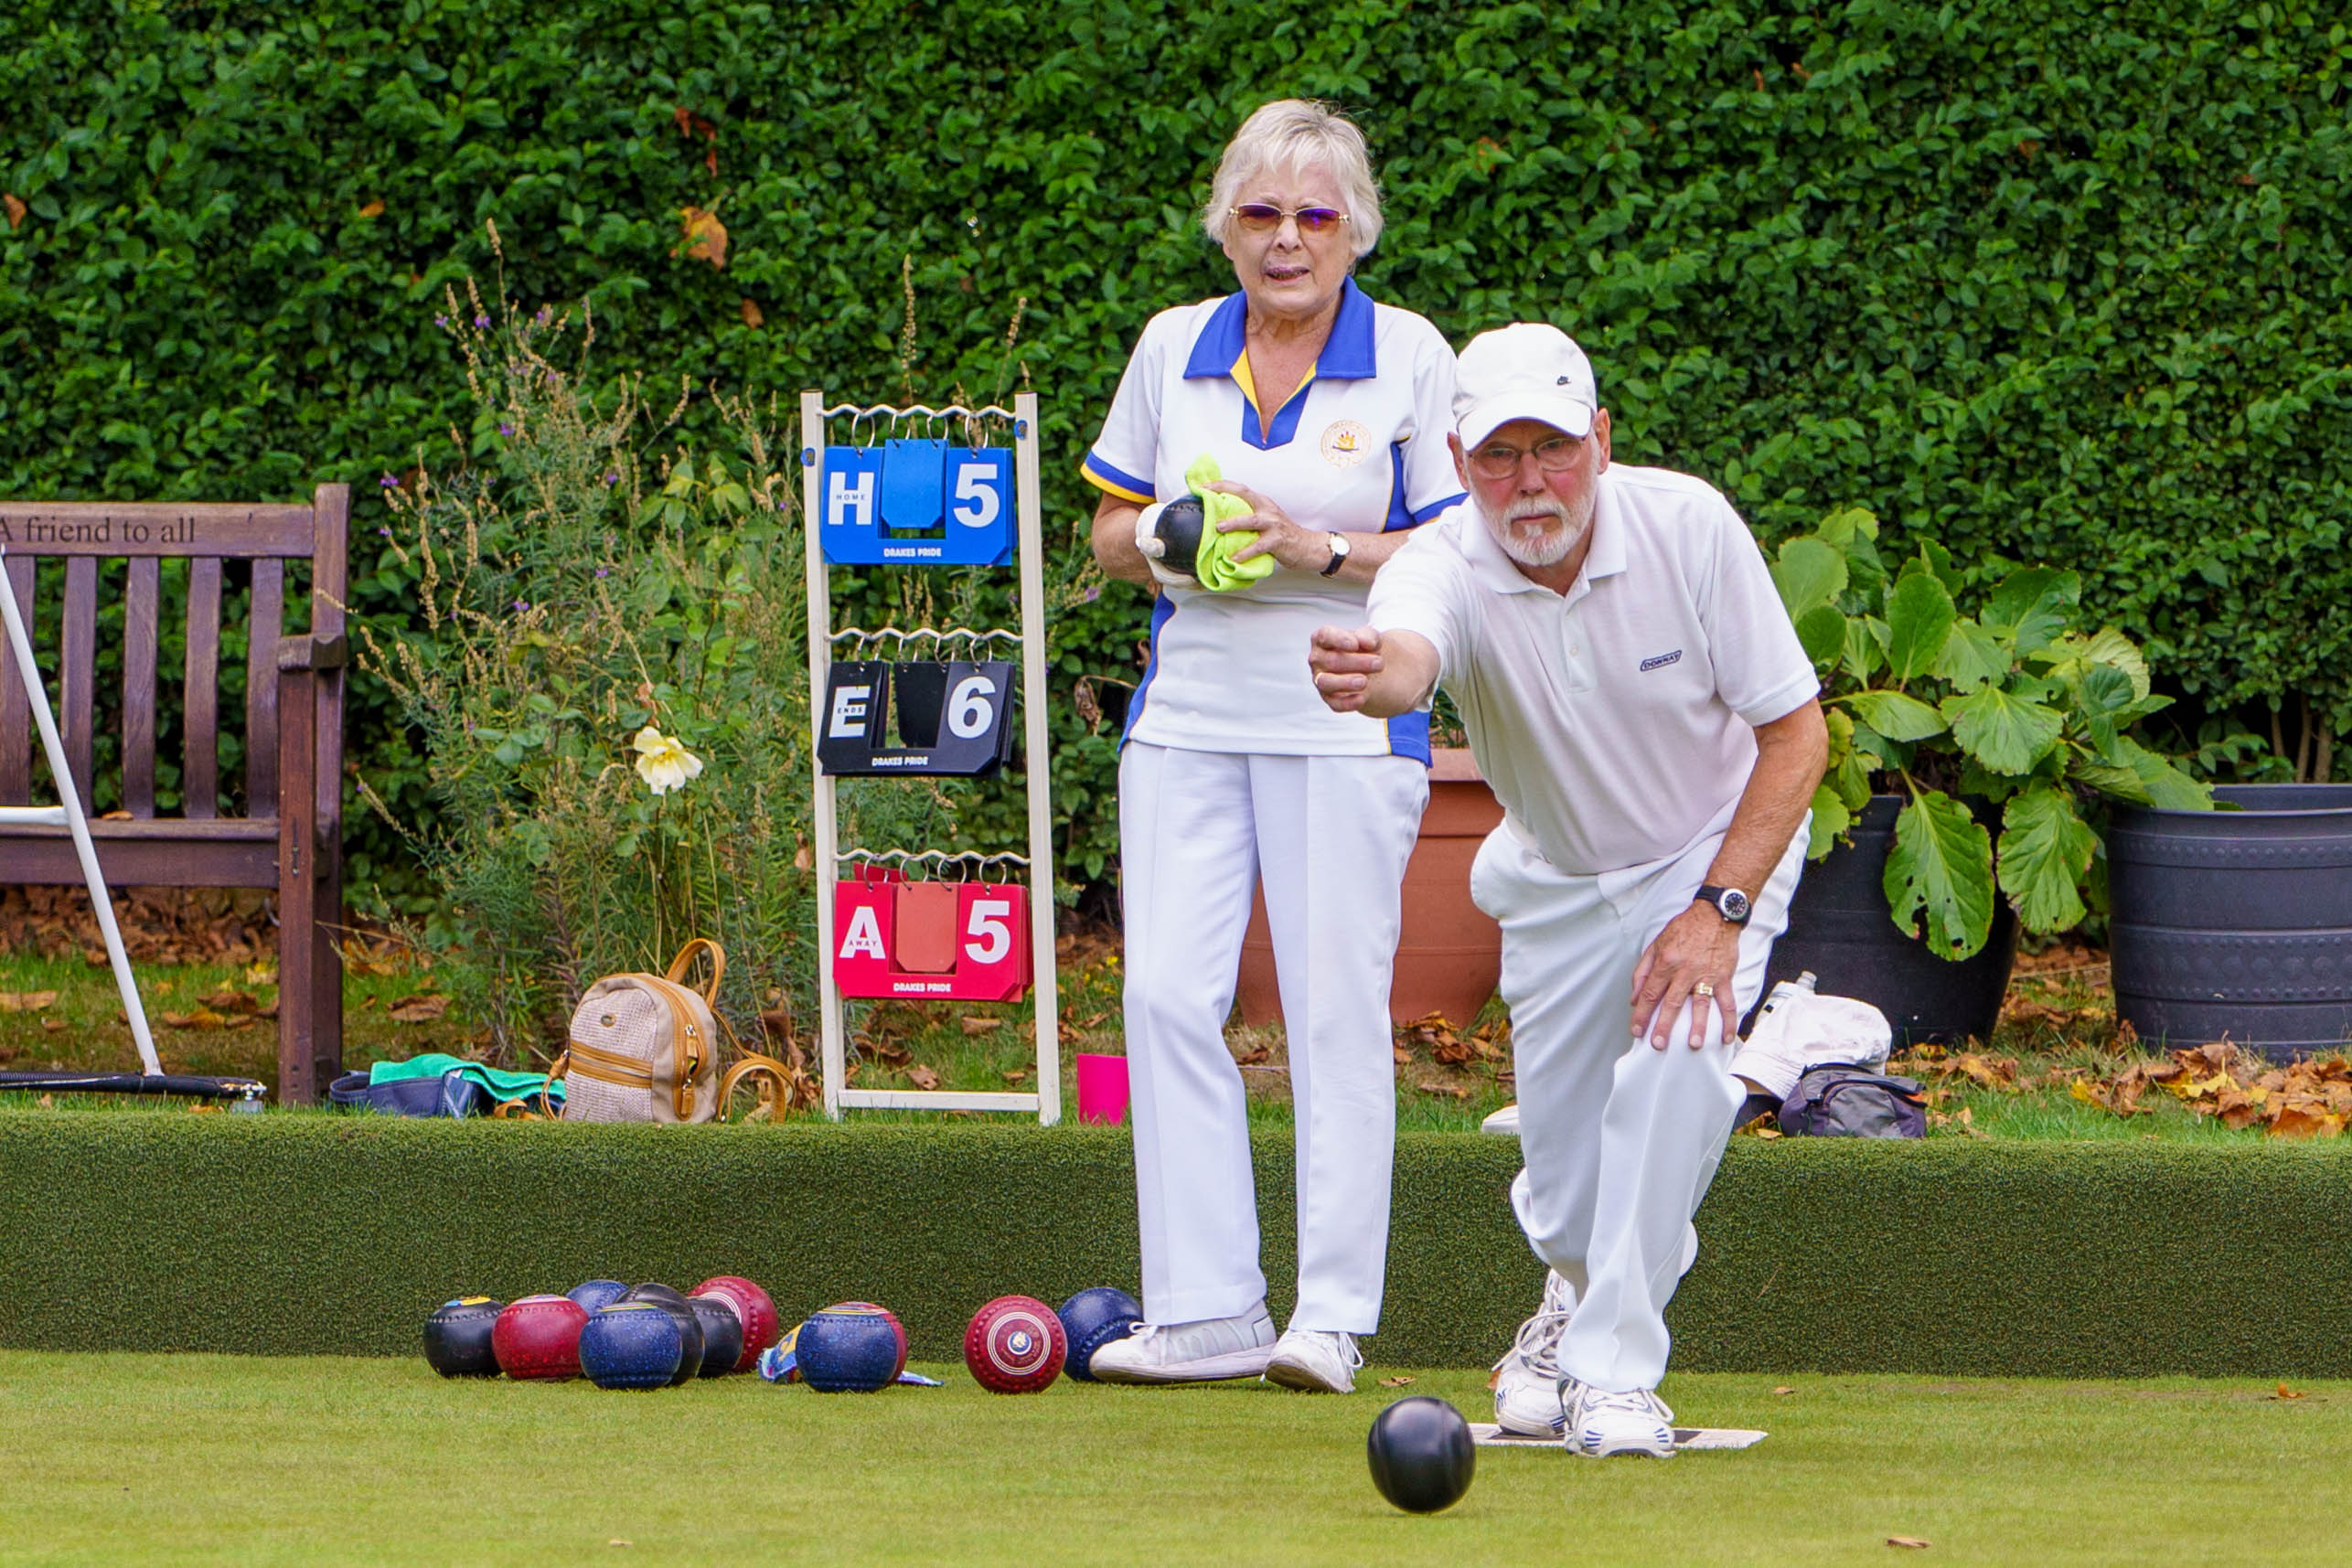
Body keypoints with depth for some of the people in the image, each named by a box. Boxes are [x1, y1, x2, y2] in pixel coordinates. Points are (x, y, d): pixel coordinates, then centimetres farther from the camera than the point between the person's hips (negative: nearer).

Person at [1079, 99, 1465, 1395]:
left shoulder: (1413, 360, -1)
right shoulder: (1173, 349, 9)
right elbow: (1109, 533, 16)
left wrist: (1320, 550, -16)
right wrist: (1163, 544, -6)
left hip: (1345, 722, -3)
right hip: (1189, 712, 3)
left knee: (1335, 1008, -5)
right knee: (1166, 991, -6)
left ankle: (1332, 1315, 0)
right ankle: (1204, 1311, -2)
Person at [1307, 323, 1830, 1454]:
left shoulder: (1690, 528, -26)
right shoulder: (1442, 567, -27)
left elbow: (1796, 732, -19)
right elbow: (1406, 657, -53)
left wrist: (1720, 910, -28)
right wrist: (1368, 676, -79)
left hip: (1719, 846, -2)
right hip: (1556, 881, 2)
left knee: (1678, 1057, -28)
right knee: (1562, 1186, 4)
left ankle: (1617, 1366, -17)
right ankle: (1586, 1287, 41)